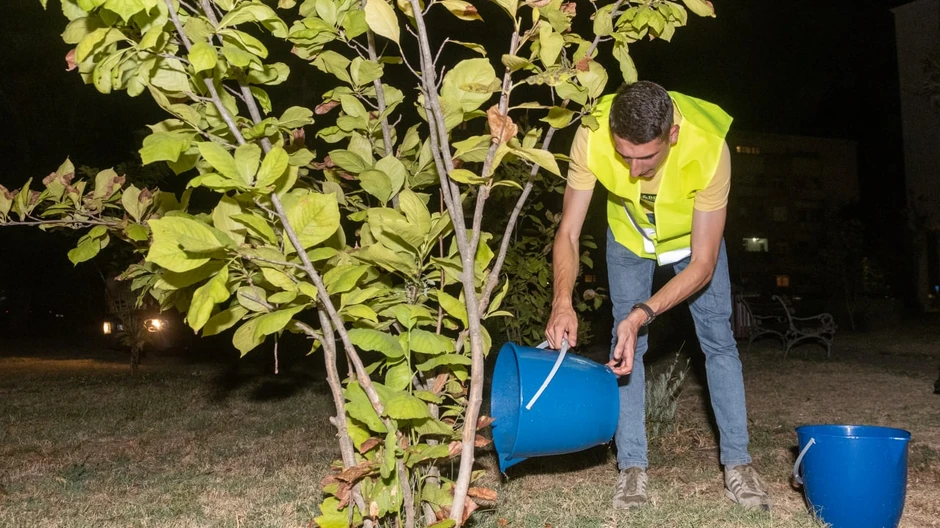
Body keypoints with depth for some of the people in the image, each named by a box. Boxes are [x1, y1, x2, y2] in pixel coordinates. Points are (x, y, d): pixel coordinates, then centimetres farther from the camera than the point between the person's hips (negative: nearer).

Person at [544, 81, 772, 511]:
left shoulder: (709, 148, -40)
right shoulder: (591, 138, -37)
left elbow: (703, 263, -32)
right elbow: (568, 233, -28)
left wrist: (643, 314, -44)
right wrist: (563, 302, -45)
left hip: (695, 235, -1)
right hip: (629, 235, 1)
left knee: (718, 339, -2)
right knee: (625, 343, -6)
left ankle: (737, 464, 9)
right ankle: (632, 467, 2)